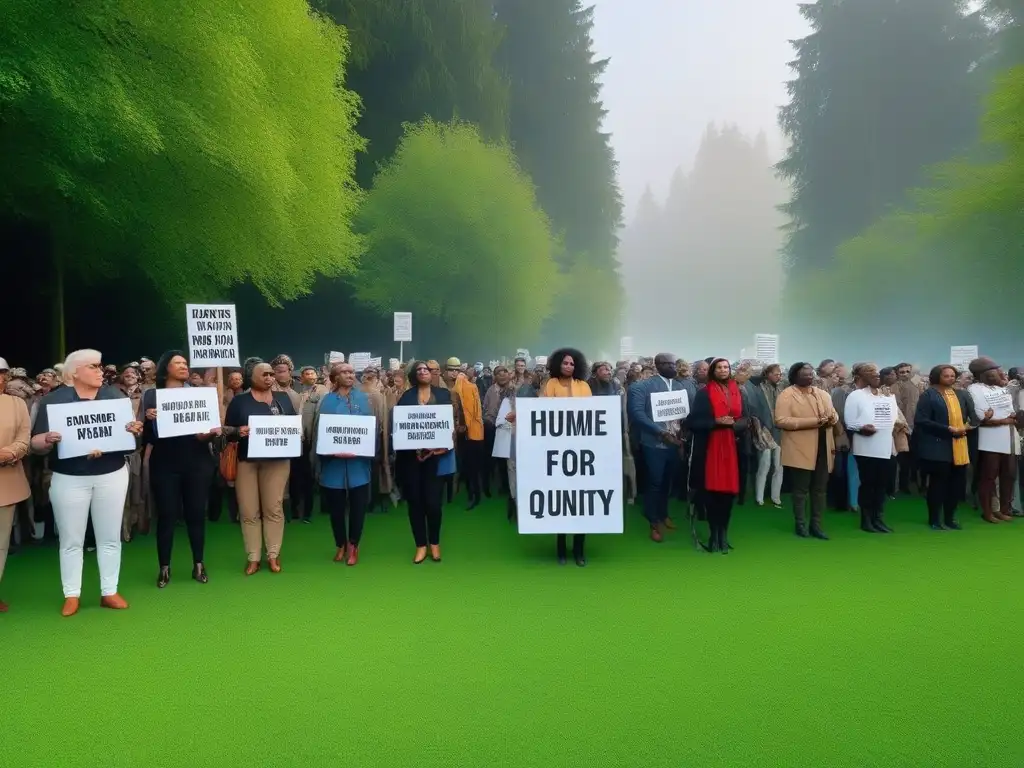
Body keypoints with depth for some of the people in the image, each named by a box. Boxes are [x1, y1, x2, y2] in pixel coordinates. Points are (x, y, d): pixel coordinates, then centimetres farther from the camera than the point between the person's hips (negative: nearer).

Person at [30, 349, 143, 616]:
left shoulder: (115, 395, 5)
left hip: (112, 475, 2)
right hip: (69, 479, -2)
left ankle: (110, 591, 17)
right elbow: (36, 444, -4)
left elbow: (131, 430, 6)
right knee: (71, 540, 5)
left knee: (110, 537, 7)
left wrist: (135, 430, -17)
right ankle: (72, 595, 17)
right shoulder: (54, 399, -1)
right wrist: (48, 440, -26)